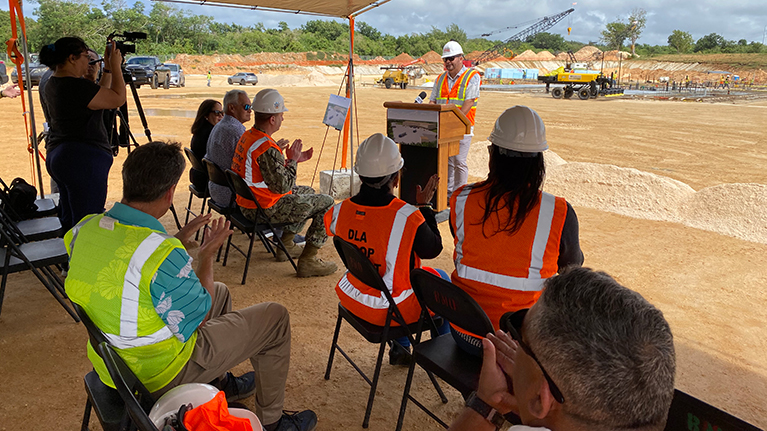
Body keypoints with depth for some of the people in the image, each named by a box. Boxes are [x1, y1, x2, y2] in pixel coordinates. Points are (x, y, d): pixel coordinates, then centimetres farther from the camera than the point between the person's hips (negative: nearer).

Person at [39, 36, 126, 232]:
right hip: (83, 160, -10)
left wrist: (108, 69, 17)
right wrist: (115, 67, -5)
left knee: (68, 218, 19)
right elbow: (118, 99, -14)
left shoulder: (53, 84, 12)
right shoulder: (75, 86, -18)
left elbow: (99, 95, 19)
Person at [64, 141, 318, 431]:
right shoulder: (163, 254, -34)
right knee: (275, 318, 4)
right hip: (157, 374, -8)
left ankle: (219, 384, 44)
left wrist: (179, 241, 9)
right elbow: (198, 319, -19)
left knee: (221, 292, 27)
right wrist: (208, 253, -8)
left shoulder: (84, 228, -8)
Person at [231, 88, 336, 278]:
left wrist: (292, 159, 10)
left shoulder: (247, 136, 7)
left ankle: (286, 245, 29)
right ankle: (307, 261, -2)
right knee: (326, 203, -4)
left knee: (308, 193, 28)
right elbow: (282, 186, -25)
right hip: (266, 210, -10)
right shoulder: (267, 148, -26)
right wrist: (292, 160, -11)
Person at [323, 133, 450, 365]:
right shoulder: (408, 216, -27)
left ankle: (400, 349, 46)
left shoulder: (340, 211, -15)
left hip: (351, 300, 5)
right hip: (392, 309, -5)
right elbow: (433, 249, -10)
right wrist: (425, 206, 1)